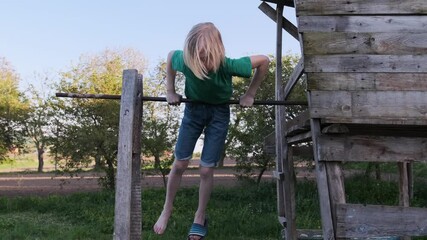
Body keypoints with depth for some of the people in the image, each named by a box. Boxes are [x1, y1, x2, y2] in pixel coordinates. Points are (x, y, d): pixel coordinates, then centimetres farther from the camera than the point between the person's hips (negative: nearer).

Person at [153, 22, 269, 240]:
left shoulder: (228, 66, -34)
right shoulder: (184, 60, -29)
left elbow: (264, 61, -18)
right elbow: (170, 55, -2)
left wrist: (250, 94, -12)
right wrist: (170, 91, -3)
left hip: (219, 113, -2)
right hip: (193, 108, 2)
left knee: (206, 169, -1)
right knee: (180, 163, 4)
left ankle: (200, 218, 21)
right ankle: (167, 209, 26)